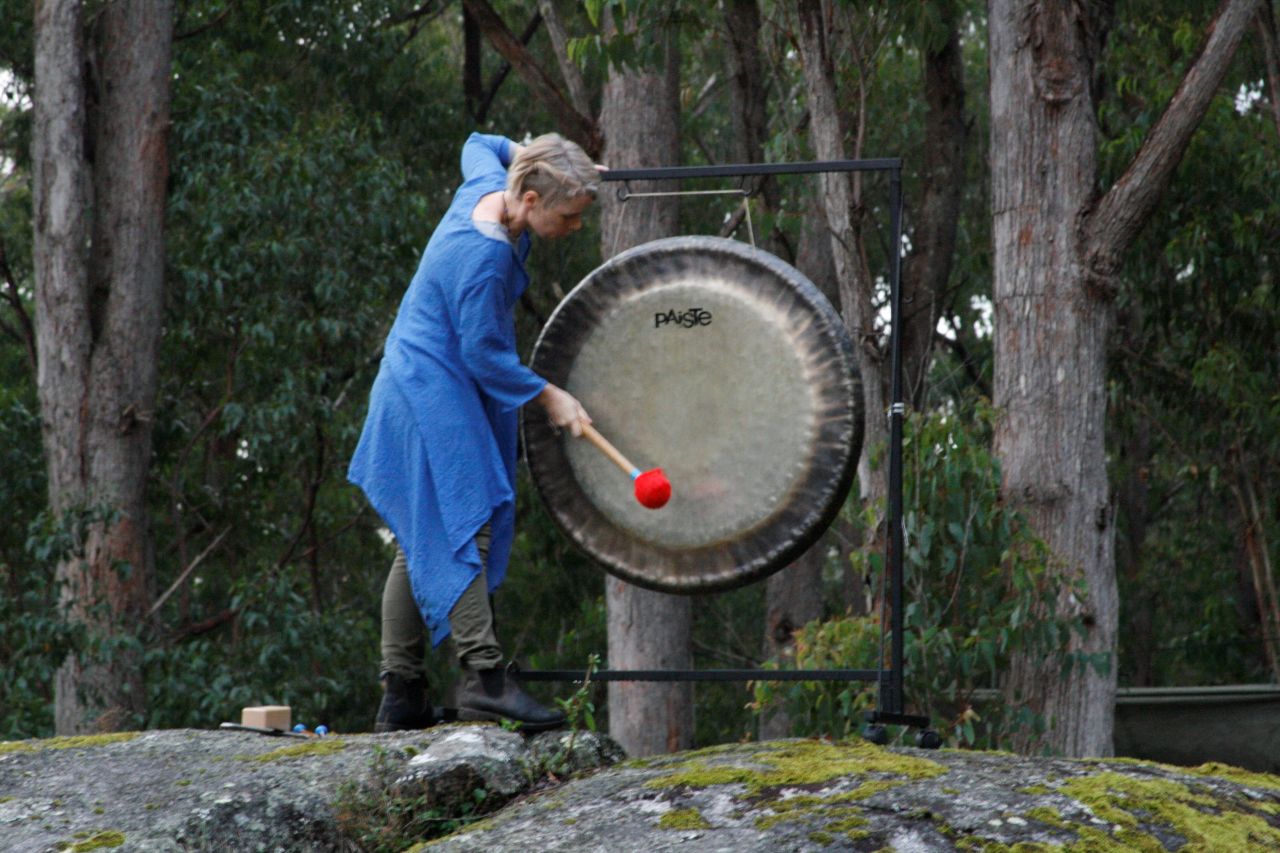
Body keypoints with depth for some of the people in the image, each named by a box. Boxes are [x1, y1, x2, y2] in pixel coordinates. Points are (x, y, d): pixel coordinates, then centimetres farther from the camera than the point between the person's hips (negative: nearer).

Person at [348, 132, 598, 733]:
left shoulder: (488, 187, 1)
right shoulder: (486, 256, -26)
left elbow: (478, 146, 26)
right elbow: (484, 352, -20)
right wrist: (547, 396, -12)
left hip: (420, 386, 11)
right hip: (434, 393, -11)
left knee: (422, 542, 8)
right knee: (462, 527, -17)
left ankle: (401, 697, 9)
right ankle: (483, 676, -24)